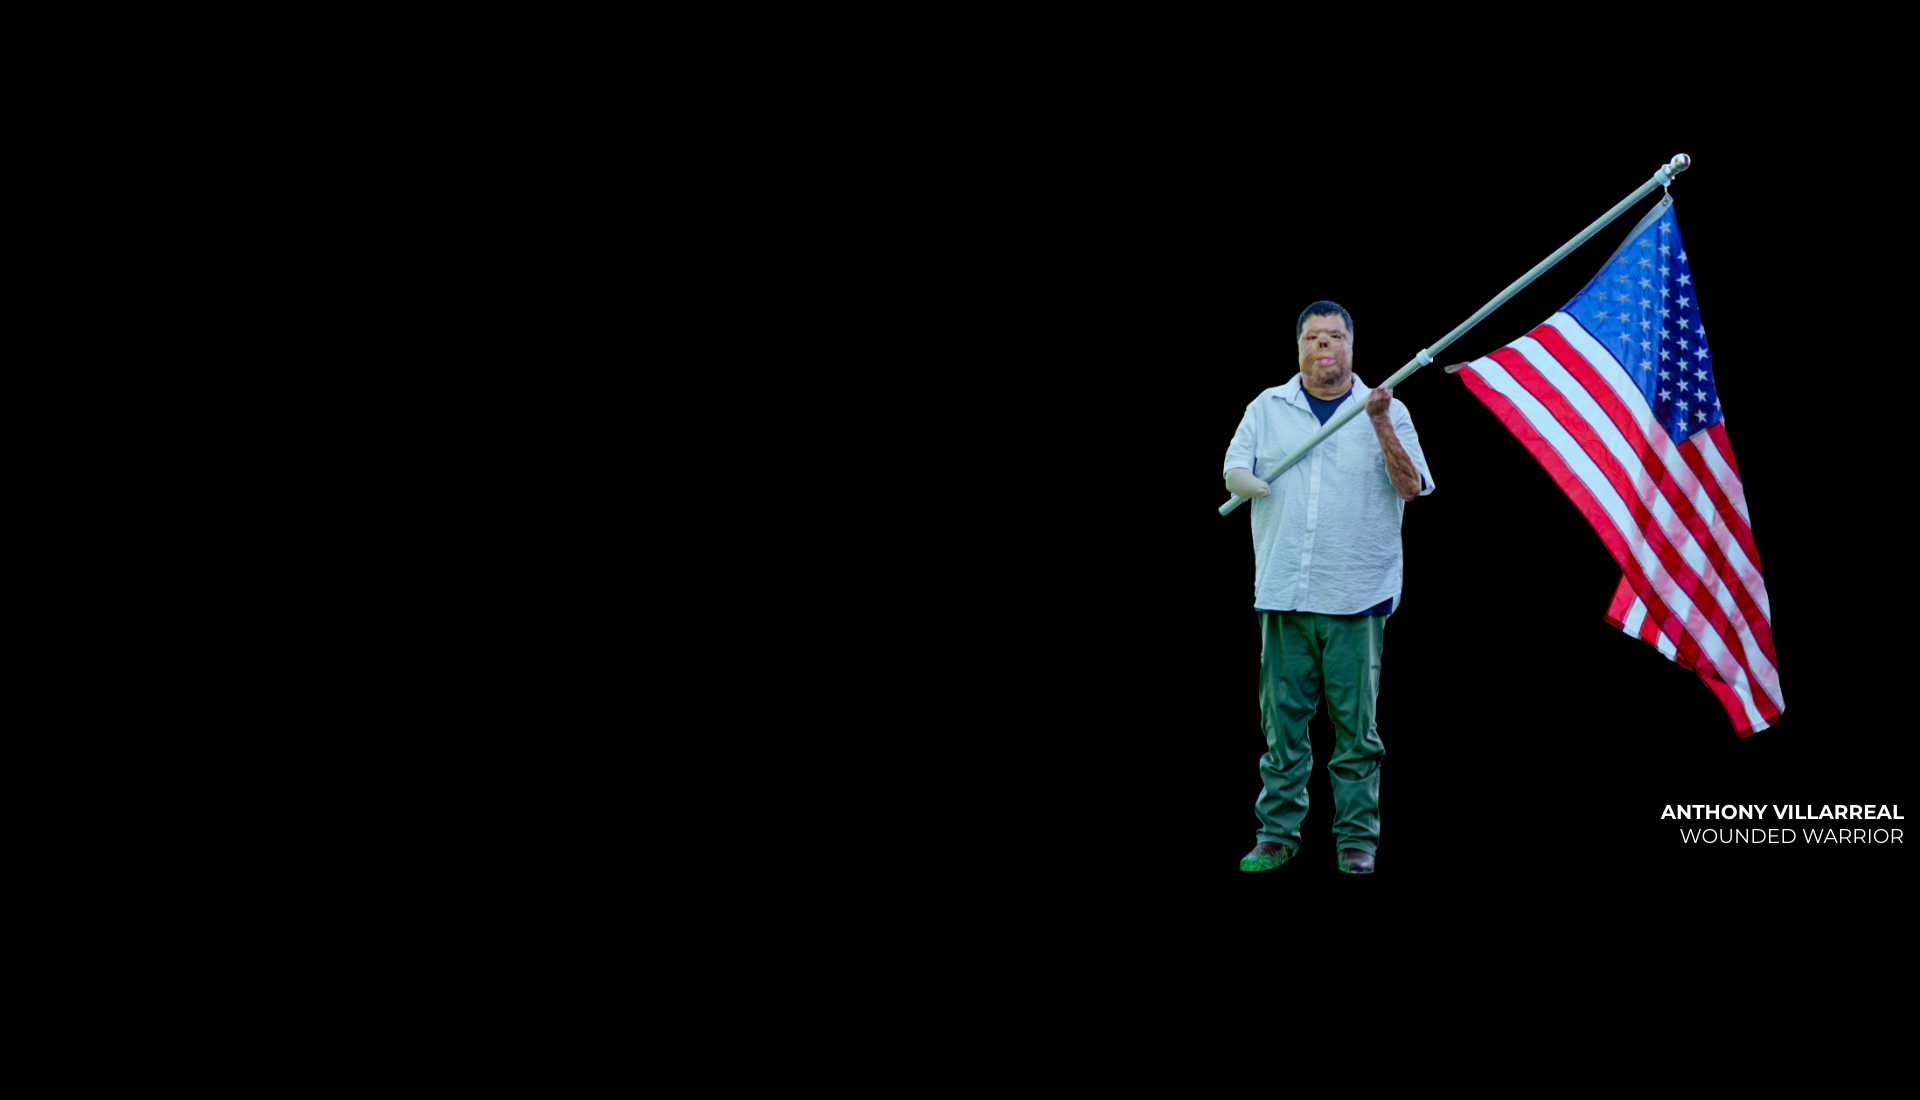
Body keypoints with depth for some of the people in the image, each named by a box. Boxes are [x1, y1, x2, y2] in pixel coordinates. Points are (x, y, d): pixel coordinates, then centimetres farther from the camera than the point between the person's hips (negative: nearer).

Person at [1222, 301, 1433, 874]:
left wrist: (1379, 424, -16)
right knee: (1282, 719, 3)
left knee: (1356, 724, 0)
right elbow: (1233, 473, 8)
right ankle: (1276, 834, 10)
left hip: (1357, 594, -2)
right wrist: (1256, 483, -15)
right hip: (1284, 592, 2)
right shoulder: (1267, 408, 13)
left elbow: (1411, 487, -4)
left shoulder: (1386, 411, 6)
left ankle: (1357, 839, 7)